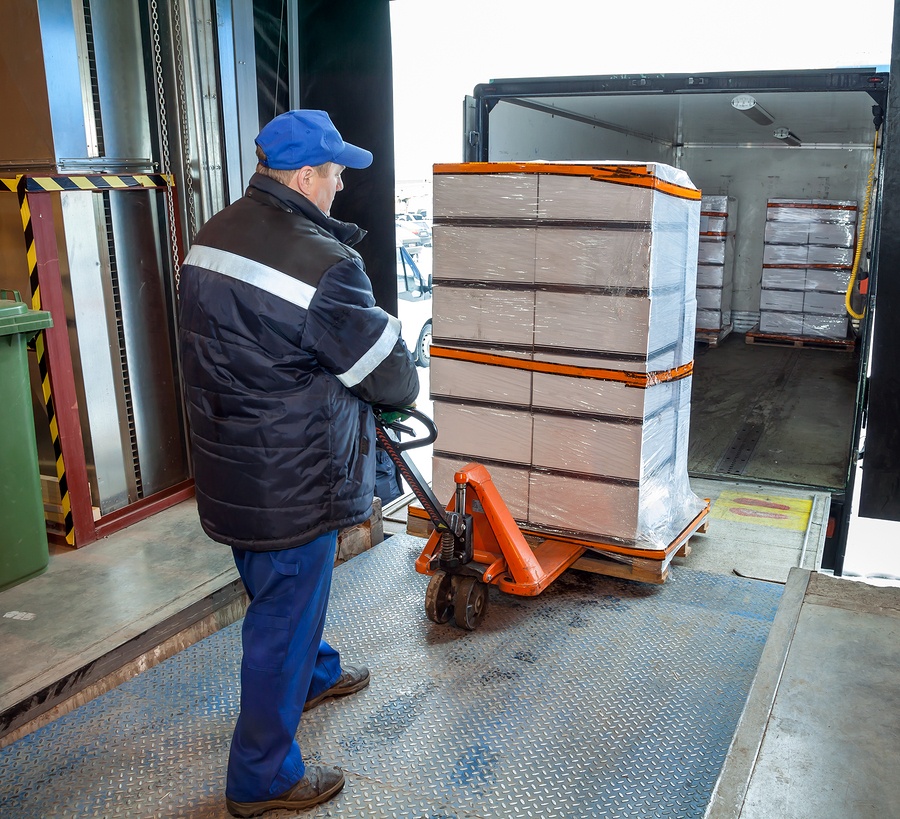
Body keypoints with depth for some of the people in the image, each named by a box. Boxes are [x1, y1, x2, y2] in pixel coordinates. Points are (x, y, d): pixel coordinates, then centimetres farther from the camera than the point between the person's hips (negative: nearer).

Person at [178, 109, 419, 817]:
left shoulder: (213, 236, 4)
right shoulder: (322, 263, -25)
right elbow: (390, 373, -16)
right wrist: (403, 388, 7)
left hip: (227, 466, 9)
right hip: (290, 484, -9)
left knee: (279, 591, 29)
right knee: (285, 616, 7)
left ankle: (316, 673, 55)